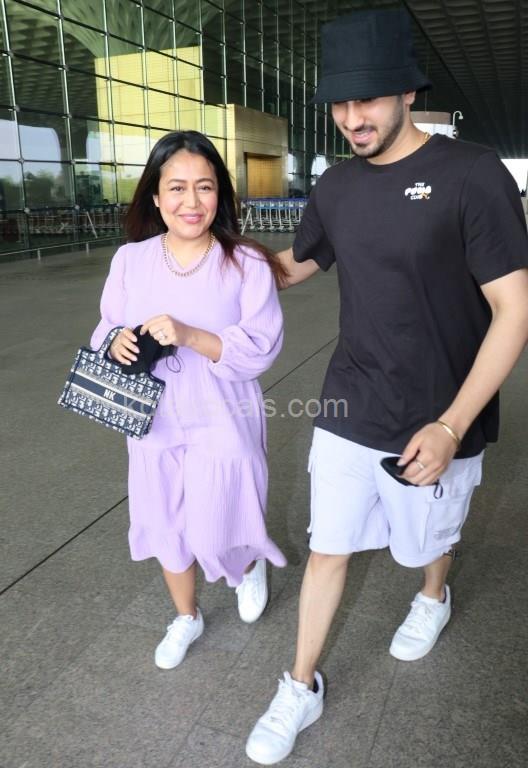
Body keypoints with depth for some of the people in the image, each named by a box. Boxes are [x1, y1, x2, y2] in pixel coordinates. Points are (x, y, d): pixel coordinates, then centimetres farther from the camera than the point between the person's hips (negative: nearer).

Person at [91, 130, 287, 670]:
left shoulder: (247, 264, -13)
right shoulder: (130, 260, -3)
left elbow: (261, 348, -16)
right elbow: (106, 330, 5)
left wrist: (190, 335, -28)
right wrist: (116, 344, -18)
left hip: (223, 426, -3)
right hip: (154, 425, 4)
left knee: (212, 534, 5)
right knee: (166, 529, 18)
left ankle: (250, 565, 44)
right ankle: (186, 618, 46)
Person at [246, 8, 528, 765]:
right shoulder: (335, 185, 1)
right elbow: (292, 267, 19)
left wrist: (450, 425, -22)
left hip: (433, 423, -3)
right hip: (346, 413, 4)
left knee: (430, 539, 22)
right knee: (328, 550, 11)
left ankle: (433, 599, 57)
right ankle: (302, 689, 32)